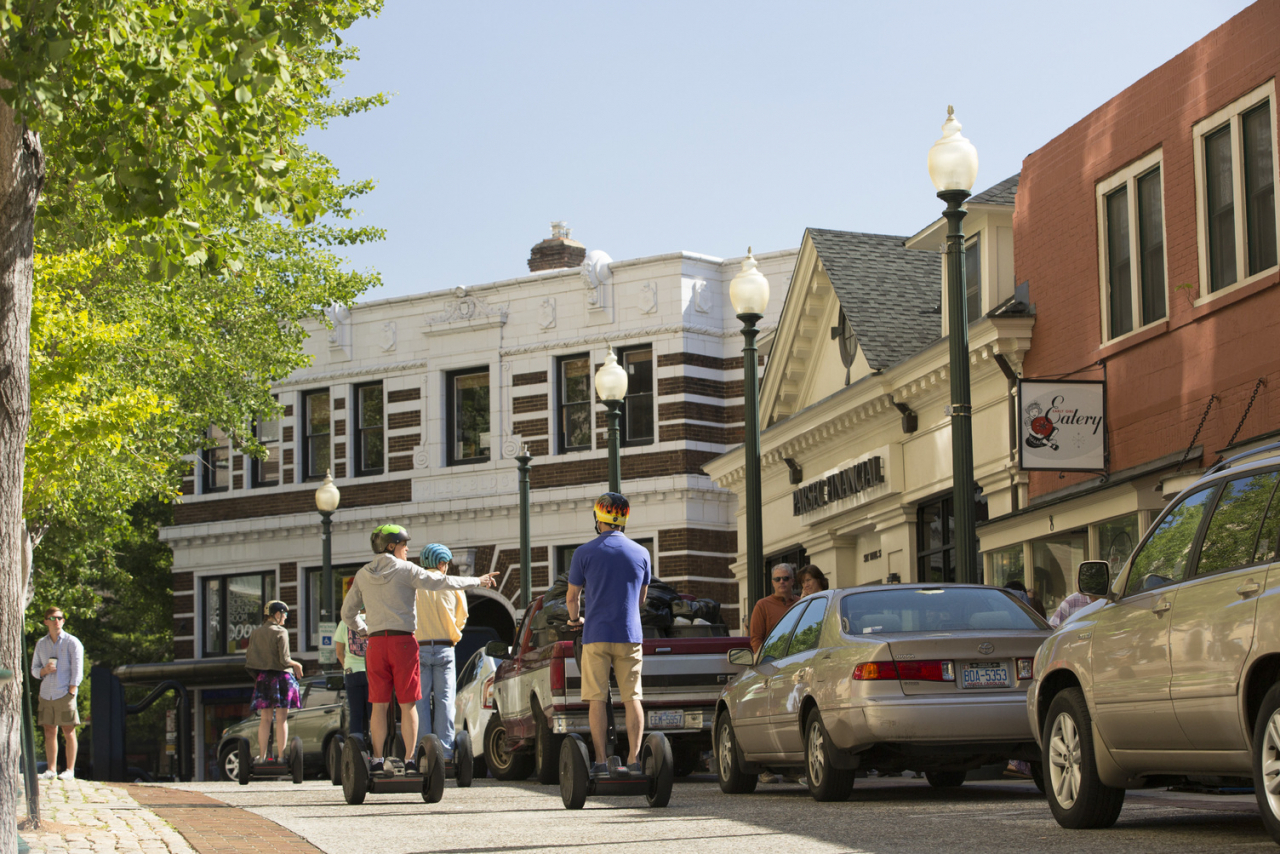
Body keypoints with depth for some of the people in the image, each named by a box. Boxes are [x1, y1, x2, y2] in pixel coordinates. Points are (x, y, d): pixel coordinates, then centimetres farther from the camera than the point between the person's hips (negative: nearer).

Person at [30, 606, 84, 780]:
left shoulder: (72, 642, 1)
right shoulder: (41, 644, 14)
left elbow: (77, 669, -2)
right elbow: (34, 669, 17)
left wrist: (71, 692, -8)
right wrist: (43, 670, -6)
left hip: (65, 694, -4)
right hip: (46, 694, 4)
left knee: (68, 732, -3)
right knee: (49, 732, 4)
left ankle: (70, 770, 0)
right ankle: (51, 769, 9)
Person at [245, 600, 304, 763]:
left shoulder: (255, 633, 6)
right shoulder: (280, 632, -10)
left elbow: (248, 658, 6)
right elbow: (284, 660, -15)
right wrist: (296, 665, 4)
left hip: (262, 678, 5)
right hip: (280, 676, -5)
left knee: (265, 719, 10)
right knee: (281, 719, -2)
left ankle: (262, 756, 7)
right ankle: (281, 756, -4)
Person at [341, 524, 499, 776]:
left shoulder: (363, 575, 10)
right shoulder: (405, 570, -3)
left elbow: (348, 613, 15)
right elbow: (442, 582, -2)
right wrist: (477, 581, 7)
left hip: (376, 642, 4)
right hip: (403, 641, -4)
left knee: (379, 705, 5)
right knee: (408, 704, 2)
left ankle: (377, 761, 2)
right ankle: (410, 760, 1)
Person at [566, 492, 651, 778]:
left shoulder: (585, 553, -3)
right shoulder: (640, 553, 5)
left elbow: (572, 598, 2)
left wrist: (575, 620, 23)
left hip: (596, 636, -2)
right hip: (630, 636, 2)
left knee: (596, 699, 1)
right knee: (632, 698, 4)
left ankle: (601, 762, -2)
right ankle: (634, 760, -2)